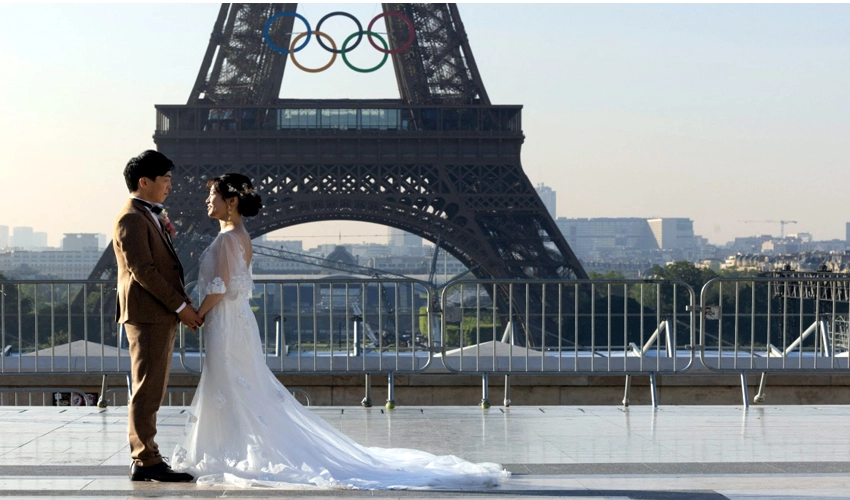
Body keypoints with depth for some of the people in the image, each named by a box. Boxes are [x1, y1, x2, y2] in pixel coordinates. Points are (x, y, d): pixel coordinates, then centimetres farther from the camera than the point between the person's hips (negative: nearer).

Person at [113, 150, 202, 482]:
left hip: (162, 314, 10)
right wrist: (181, 306, -16)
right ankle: (146, 461, -5)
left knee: (152, 391, 10)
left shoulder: (150, 217, 21)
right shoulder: (131, 218, -11)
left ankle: (146, 459, 14)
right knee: (147, 389, -8)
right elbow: (143, 271, -18)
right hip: (147, 314, -10)